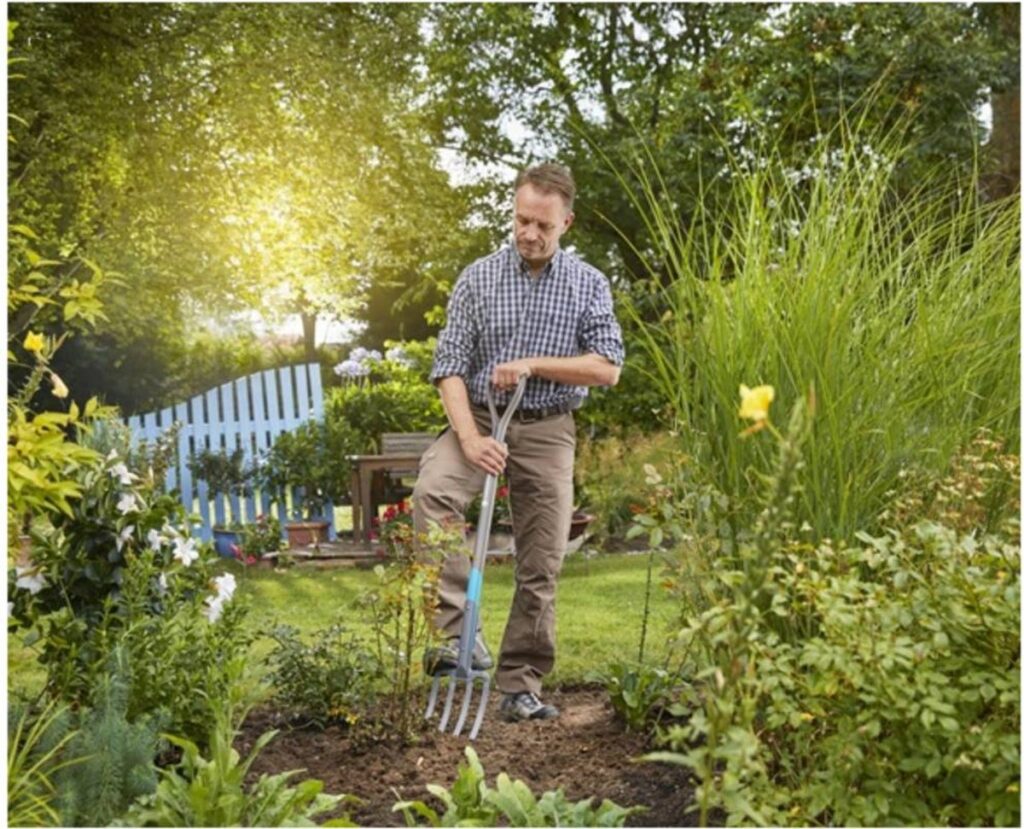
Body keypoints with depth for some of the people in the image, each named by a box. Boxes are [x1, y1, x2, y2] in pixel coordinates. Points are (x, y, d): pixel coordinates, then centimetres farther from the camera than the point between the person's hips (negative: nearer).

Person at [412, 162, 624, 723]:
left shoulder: (588, 285, 3)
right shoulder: (478, 278, 2)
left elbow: (607, 368, -5)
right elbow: (450, 366, -4)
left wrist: (534, 364, -16)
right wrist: (470, 438, -20)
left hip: (547, 431, 1)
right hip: (480, 419, 0)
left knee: (540, 567, 1)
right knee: (432, 490, -31)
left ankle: (520, 686, 12)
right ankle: (458, 630, -29)